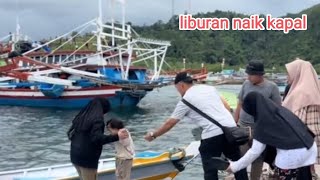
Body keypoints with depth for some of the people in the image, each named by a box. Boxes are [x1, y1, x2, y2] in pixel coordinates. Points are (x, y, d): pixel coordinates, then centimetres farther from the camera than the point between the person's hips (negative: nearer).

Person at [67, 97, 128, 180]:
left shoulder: (81, 115, 9)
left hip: (75, 155, 8)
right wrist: (116, 137, -30)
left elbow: (70, 133, 14)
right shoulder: (97, 118, -15)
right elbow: (97, 138, -28)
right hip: (87, 158, -8)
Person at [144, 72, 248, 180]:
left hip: (213, 134, -7)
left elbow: (170, 124, 3)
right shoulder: (210, 88, 18)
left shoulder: (186, 100, 1)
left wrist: (153, 135, 14)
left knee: (210, 170, 4)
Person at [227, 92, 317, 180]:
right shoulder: (279, 109, 14)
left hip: (291, 153, -7)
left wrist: (234, 166, 5)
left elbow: (255, 151, -2)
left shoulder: (262, 120, -3)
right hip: (310, 146, 7)